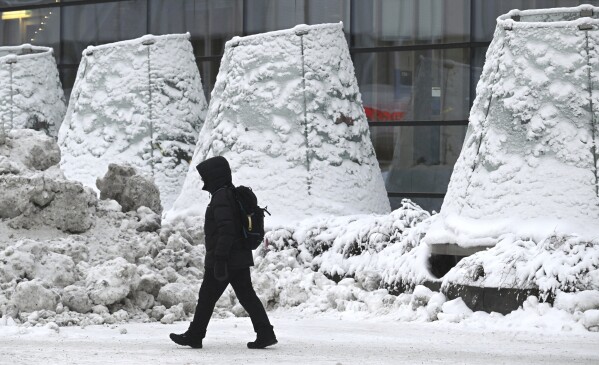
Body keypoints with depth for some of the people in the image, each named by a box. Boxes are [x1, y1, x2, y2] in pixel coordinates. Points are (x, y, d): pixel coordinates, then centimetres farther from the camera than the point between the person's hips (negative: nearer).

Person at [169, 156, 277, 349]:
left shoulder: (221, 198, -15)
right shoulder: (234, 194, 15)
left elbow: (226, 230, -24)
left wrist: (219, 258, -25)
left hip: (222, 259, -9)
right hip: (241, 258, 9)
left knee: (207, 297, 2)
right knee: (246, 295, 7)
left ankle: (194, 335, 11)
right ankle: (265, 333, 0)